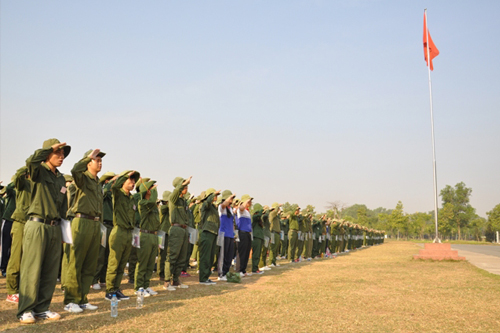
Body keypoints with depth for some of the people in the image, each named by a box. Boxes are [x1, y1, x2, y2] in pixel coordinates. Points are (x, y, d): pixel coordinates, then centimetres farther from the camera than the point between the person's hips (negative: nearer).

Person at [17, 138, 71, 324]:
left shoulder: (61, 179, 16)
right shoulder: (39, 171, -1)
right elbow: (31, 161, -27)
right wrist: (51, 147, -16)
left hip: (54, 228, 6)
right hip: (37, 225, -6)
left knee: (50, 272, 7)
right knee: (32, 270, -4)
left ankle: (42, 308, 17)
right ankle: (25, 311, 5)